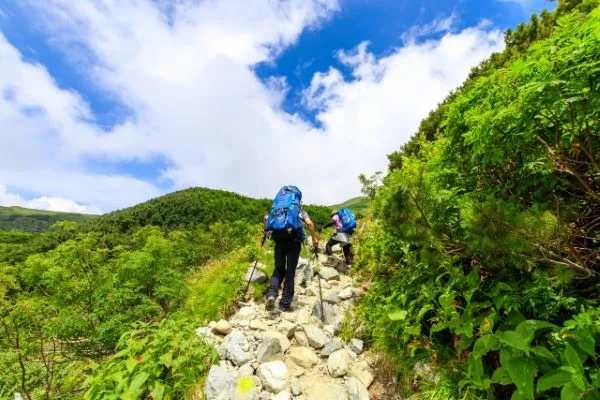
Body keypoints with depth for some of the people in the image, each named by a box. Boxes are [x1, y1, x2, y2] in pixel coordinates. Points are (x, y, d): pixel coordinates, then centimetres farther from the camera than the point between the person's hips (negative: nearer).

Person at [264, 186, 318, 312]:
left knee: (279, 269, 13)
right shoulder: (300, 211, 19)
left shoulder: (276, 209, 25)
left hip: (279, 239, 2)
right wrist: (315, 239, 4)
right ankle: (285, 303, 11)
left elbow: (266, 218, 8)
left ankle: (272, 293, -9)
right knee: (290, 271, 7)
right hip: (293, 239, -2)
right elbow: (309, 223, 1)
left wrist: (267, 232, 19)